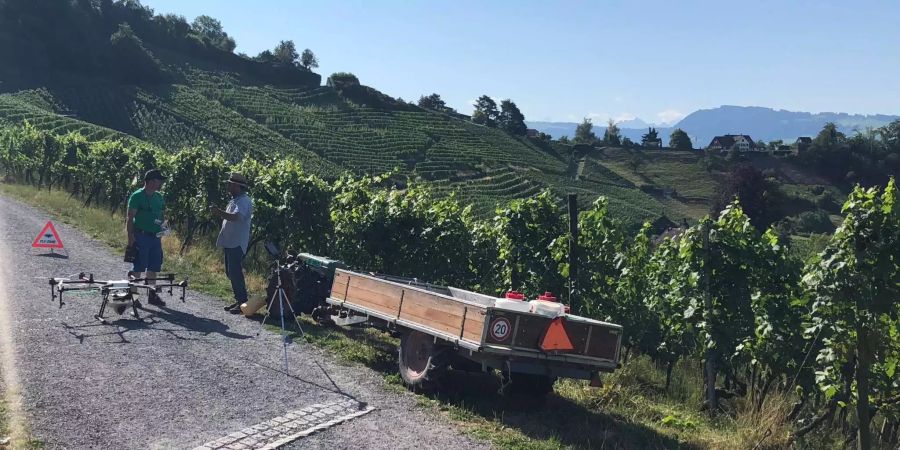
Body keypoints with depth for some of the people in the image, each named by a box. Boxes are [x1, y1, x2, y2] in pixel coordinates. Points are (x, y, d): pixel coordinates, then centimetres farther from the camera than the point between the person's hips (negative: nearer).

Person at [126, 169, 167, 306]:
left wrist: (163, 224, 6)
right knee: (138, 268, -2)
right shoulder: (137, 196, -9)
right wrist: (130, 238, -16)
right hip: (141, 236, -7)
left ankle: (152, 295, 19)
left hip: (156, 237, 7)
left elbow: (163, 215, 24)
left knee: (153, 267, 11)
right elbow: (129, 218, -11)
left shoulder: (159, 197, 11)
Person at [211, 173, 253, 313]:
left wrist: (219, 212, -30)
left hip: (237, 243, -10)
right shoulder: (234, 200, 18)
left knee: (235, 272, -11)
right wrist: (219, 213, 10)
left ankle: (243, 302, -5)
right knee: (231, 273, 13)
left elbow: (235, 217, -30)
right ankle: (238, 300, 20)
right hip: (229, 242, 10)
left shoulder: (244, 201, -14)